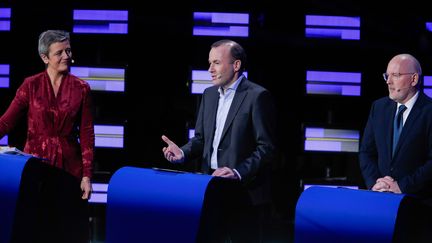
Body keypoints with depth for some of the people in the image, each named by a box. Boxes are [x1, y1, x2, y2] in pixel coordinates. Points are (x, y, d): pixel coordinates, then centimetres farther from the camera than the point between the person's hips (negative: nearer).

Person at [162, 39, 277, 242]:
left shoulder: (257, 96, -9)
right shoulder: (209, 94, 14)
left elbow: (267, 148, -12)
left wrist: (238, 172, -23)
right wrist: (183, 153, -2)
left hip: (244, 191, -6)